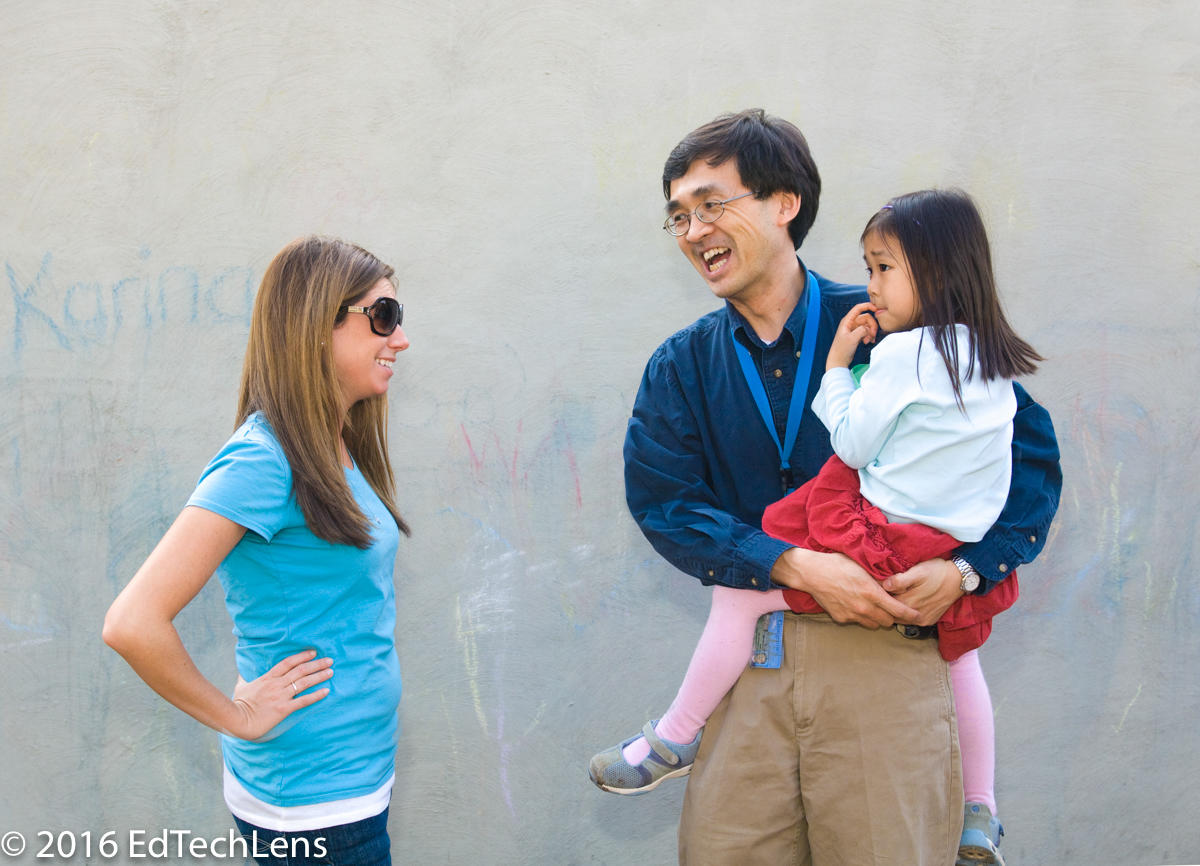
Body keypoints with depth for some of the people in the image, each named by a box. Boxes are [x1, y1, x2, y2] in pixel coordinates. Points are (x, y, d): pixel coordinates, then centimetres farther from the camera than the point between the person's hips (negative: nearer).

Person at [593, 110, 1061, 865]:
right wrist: (797, 566, -17)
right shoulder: (681, 368, 7)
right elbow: (662, 503, -4)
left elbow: (1028, 446, 3)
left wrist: (967, 568, -11)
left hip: (887, 652, -2)